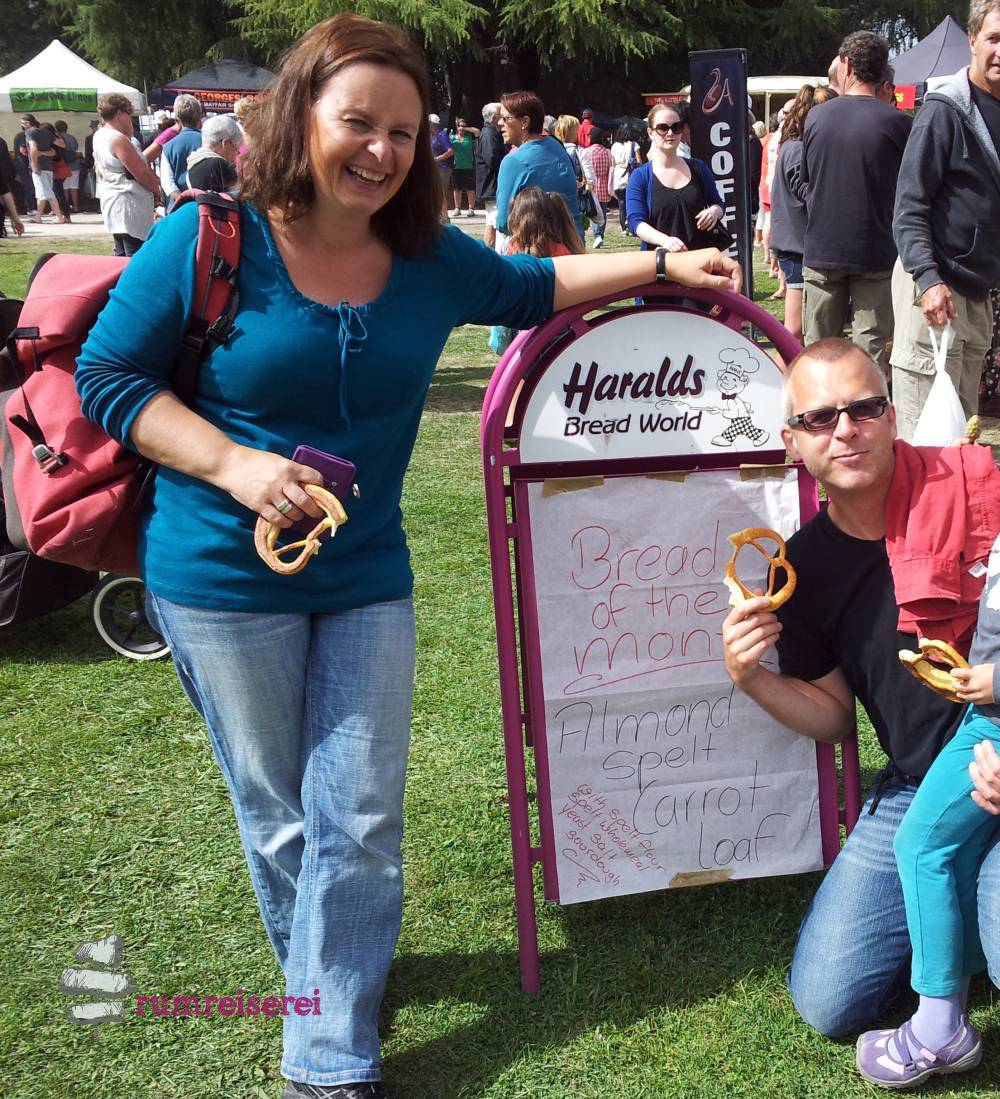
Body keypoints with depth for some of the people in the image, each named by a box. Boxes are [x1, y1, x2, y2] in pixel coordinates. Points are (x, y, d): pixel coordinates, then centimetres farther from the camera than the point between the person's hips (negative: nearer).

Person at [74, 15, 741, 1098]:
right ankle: (326, 980, 38)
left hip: (367, 577, 3)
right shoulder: (206, 240, -13)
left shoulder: (430, 260, -1)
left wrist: (664, 264, 13)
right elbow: (106, 377, -9)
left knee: (360, 821, 1)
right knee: (278, 816, 12)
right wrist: (233, 464, -21)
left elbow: (532, 285, 18)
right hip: (222, 580, -3)